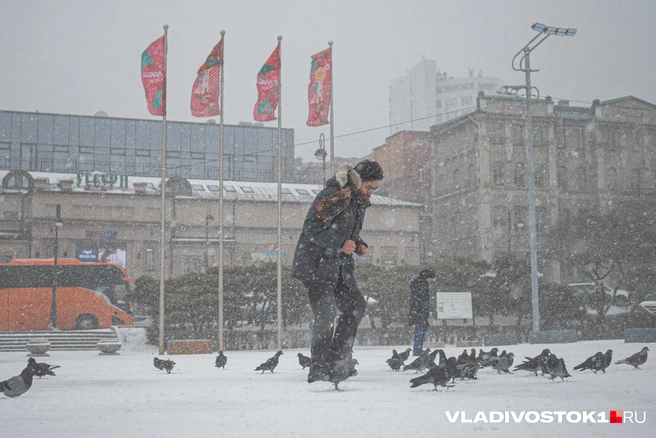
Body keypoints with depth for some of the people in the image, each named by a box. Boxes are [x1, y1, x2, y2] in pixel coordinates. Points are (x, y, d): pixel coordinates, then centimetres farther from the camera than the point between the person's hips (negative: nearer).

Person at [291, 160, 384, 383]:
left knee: (355, 305, 10)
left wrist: (359, 245, 4)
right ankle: (319, 370, -9)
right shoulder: (333, 195, -17)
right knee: (326, 314, -15)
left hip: (339, 266, 9)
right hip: (316, 264, -9)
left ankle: (338, 357, 20)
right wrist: (340, 244, -27)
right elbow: (311, 228, -21)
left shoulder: (359, 201, 12)